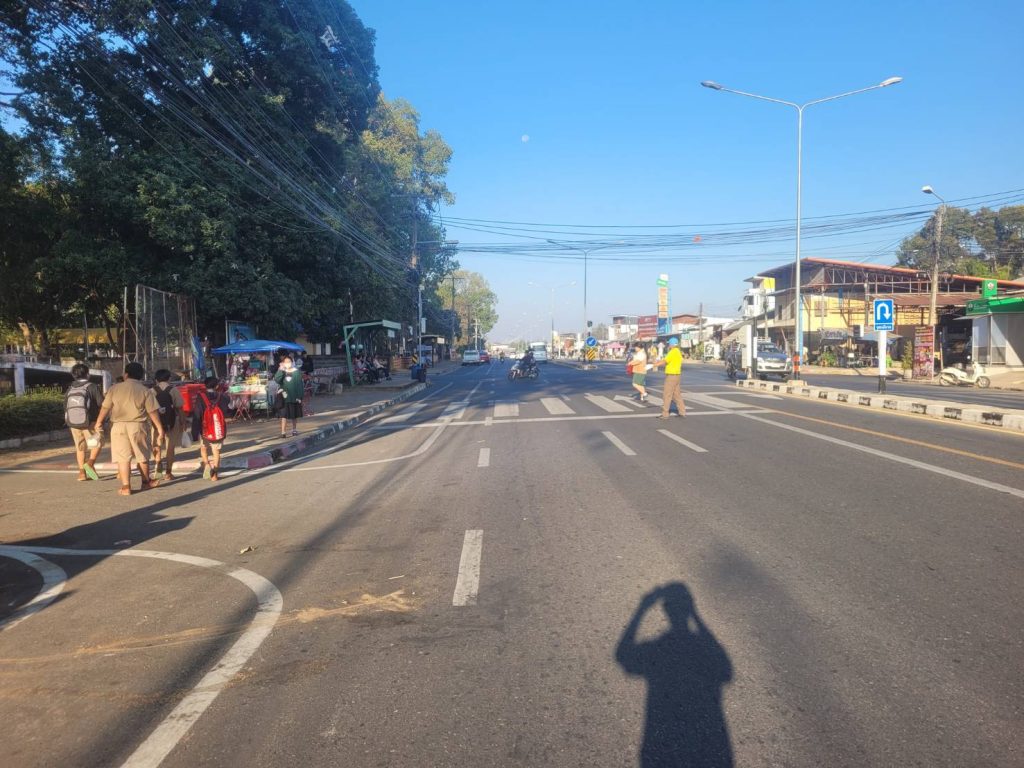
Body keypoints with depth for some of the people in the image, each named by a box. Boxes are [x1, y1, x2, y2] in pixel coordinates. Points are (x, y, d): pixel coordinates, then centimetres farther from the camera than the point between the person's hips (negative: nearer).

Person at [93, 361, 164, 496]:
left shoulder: (114, 388, 2)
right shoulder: (145, 390, -1)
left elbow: (105, 408, 7)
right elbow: (153, 411, -4)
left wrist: (99, 422, 21)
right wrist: (159, 428, 1)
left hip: (119, 426, 0)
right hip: (137, 426, 0)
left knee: (123, 457, 2)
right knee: (142, 456, 15)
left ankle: (126, 487, -1)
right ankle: (146, 482, 29)